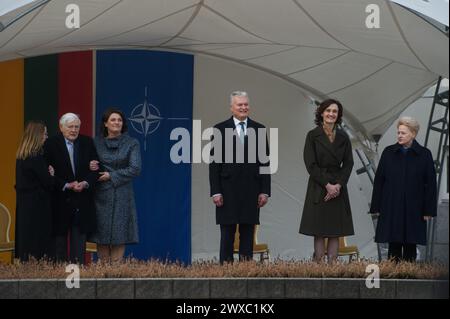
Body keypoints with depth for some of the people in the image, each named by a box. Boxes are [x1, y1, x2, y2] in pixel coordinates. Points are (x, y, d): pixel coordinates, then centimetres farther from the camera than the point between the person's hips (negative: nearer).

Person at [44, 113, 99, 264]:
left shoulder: (87, 143, 6)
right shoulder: (51, 144, -4)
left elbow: (95, 168, 4)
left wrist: (85, 183, -13)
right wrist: (67, 185, -16)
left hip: (82, 200, 2)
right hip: (60, 199, -2)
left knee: (79, 243, 4)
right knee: (60, 237, 5)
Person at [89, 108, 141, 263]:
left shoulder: (131, 143, 2)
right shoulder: (96, 143, 9)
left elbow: (135, 169, -6)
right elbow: (89, 164, 15)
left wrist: (111, 176, -9)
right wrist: (91, 167, -9)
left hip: (121, 195, -2)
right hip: (100, 194, 2)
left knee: (119, 234, -3)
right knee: (101, 233, 1)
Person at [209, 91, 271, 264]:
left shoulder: (259, 129, 8)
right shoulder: (220, 129, 2)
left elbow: (264, 162, 7)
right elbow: (214, 163, 0)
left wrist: (265, 191, 0)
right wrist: (215, 191, -7)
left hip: (251, 190, 2)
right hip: (228, 190, -2)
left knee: (248, 232, 4)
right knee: (227, 232, 1)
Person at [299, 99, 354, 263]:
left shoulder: (343, 137, 8)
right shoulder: (313, 135, -2)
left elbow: (348, 163, 5)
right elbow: (310, 164, -7)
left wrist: (338, 185, -9)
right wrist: (327, 185, -13)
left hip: (338, 188, 3)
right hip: (318, 188, -3)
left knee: (335, 232, 2)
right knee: (319, 233, -3)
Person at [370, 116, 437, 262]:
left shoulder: (424, 154, 0)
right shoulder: (388, 152, 4)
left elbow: (430, 184, 0)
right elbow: (379, 181, 5)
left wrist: (429, 210, -4)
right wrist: (376, 207, 1)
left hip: (413, 210, -1)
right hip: (391, 209, 1)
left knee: (410, 246, 5)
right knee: (394, 246, 3)